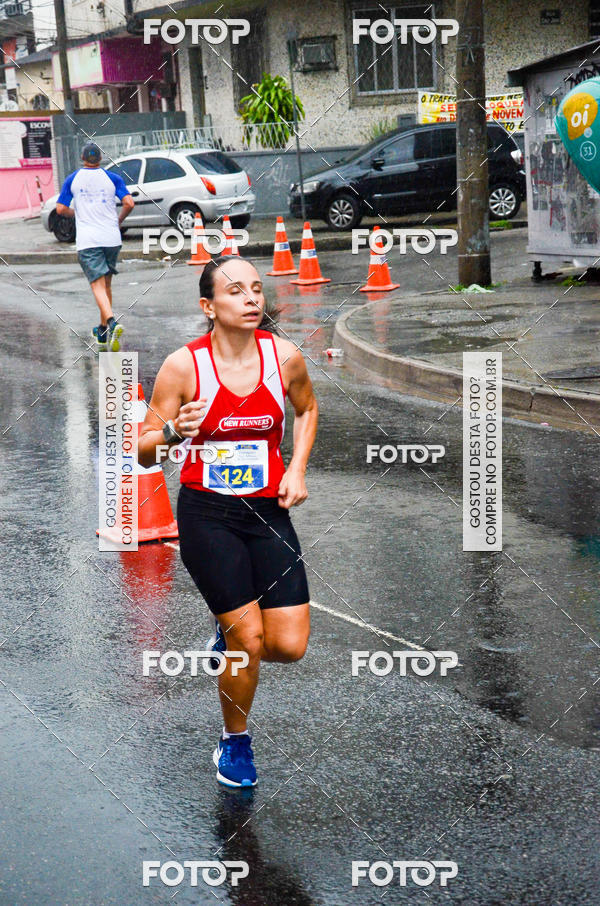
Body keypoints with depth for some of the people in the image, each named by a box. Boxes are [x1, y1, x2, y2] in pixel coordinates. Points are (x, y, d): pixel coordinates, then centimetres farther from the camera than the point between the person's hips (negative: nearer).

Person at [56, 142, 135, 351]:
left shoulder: (72, 179, 4)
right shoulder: (112, 178, 5)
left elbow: (61, 209, 4)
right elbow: (129, 203, -5)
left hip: (87, 240, -2)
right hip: (111, 238, 2)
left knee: (98, 285, -9)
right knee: (106, 283, 16)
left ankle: (112, 322, -33)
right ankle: (103, 330, 23)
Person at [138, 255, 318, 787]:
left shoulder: (285, 356, -4)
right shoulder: (184, 365, -11)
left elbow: (307, 409, 18)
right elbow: (144, 450, -5)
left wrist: (297, 469, 4)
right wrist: (176, 431, -27)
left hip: (268, 510, 3)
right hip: (206, 513, -3)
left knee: (290, 646, -5)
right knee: (249, 638, -6)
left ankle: (231, 632, 32)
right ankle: (235, 742, 22)